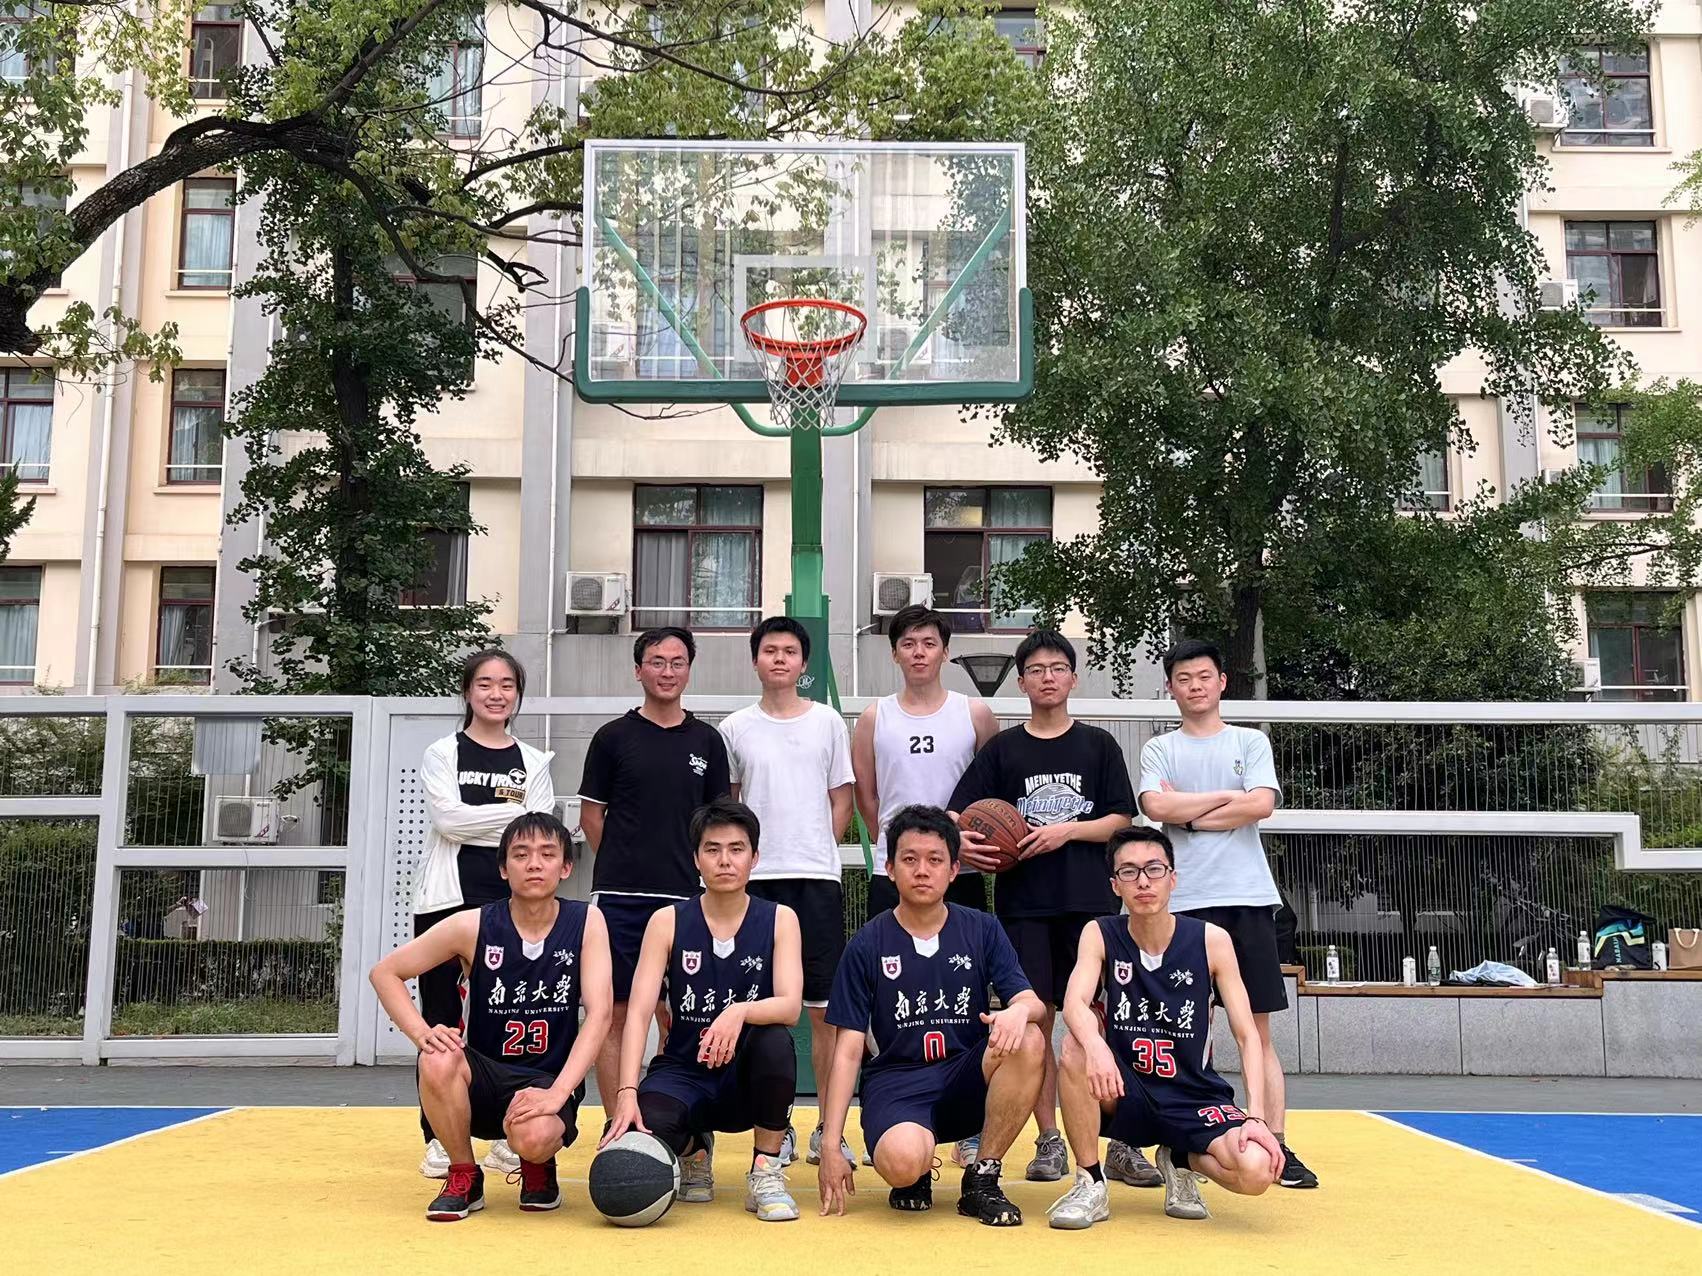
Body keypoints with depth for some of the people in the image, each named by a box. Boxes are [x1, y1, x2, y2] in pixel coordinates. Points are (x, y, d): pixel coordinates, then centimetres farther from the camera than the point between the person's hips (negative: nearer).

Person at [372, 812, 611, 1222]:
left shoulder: (586, 923, -7)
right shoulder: (473, 926, -7)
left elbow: (598, 1014, -14)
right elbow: (385, 973, 1)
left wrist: (557, 1092, -27)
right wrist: (423, 1033, -17)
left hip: (548, 1083, -1)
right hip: (483, 1079, 1)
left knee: (534, 1135, -35)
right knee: (439, 1061, -33)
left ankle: (539, 1171, 6)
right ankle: (463, 1178, -5)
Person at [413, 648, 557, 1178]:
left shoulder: (533, 763, 12)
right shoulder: (441, 754, 7)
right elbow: (448, 817, -10)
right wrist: (512, 814, -8)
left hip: (510, 903, 1)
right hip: (446, 900, -1)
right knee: (442, 1021, 1)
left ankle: (508, 1137, 10)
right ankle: (438, 1138, 10)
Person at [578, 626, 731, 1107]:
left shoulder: (707, 740, 8)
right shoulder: (613, 737, 2)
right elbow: (591, 815, 6)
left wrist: (691, 868, 5)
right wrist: (625, 868, 3)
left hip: (685, 899, 2)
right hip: (619, 898, -2)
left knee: (675, 1017, 7)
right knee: (617, 1013, 1)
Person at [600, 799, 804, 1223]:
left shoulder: (779, 920, -3)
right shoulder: (667, 921, -3)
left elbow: (789, 1007, -17)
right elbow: (638, 1013, -12)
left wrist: (739, 1012, -39)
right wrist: (627, 1092, -27)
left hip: (747, 1077, 0)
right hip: (682, 1071, 1)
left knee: (775, 1041, -35)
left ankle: (767, 1172, -11)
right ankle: (693, 1149, 10)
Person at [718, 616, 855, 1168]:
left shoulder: (828, 722, 6)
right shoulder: (735, 728, 7)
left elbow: (841, 800, 10)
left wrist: (816, 850, 1)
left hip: (818, 878, 0)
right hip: (755, 879, 0)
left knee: (826, 1008, 1)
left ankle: (829, 1130, 10)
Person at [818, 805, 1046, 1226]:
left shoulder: (982, 931, 5)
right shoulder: (867, 945, 1)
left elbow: (1032, 1002, -3)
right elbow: (848, 1051, 0)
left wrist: (1020, 1010, -30)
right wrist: (830, 1147, -7)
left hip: (966, 1081, 3)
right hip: (895, 1084, -2)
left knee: (1028, 1042, -28)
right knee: (902, 1161, -36)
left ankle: (982, 1180, -11)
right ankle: (917, 1175, 5)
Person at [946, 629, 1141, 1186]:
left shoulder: (1098, 745, 8)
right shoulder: (1003, 749, 9)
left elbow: (1120, 819, 4)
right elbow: (958, 813, 6)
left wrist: (1067, 830, -11)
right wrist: (961, 841, -15)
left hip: (1090, 899, -1)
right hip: (1024, 901, 1)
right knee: (1035, 1017, 1)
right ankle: (1049, 1140, 11)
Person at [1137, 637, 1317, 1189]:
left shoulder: (1251, 742, 12)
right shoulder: (1159, 749, 11)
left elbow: (1261, 805, -5)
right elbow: (1156, 806, -8)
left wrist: (1188, 813, -3)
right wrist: (1224, 797, -4)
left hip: (1247, 898, 0)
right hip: (1184, 901, 0)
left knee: (1258, 1027, 0)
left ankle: (1276, 1146, 1)